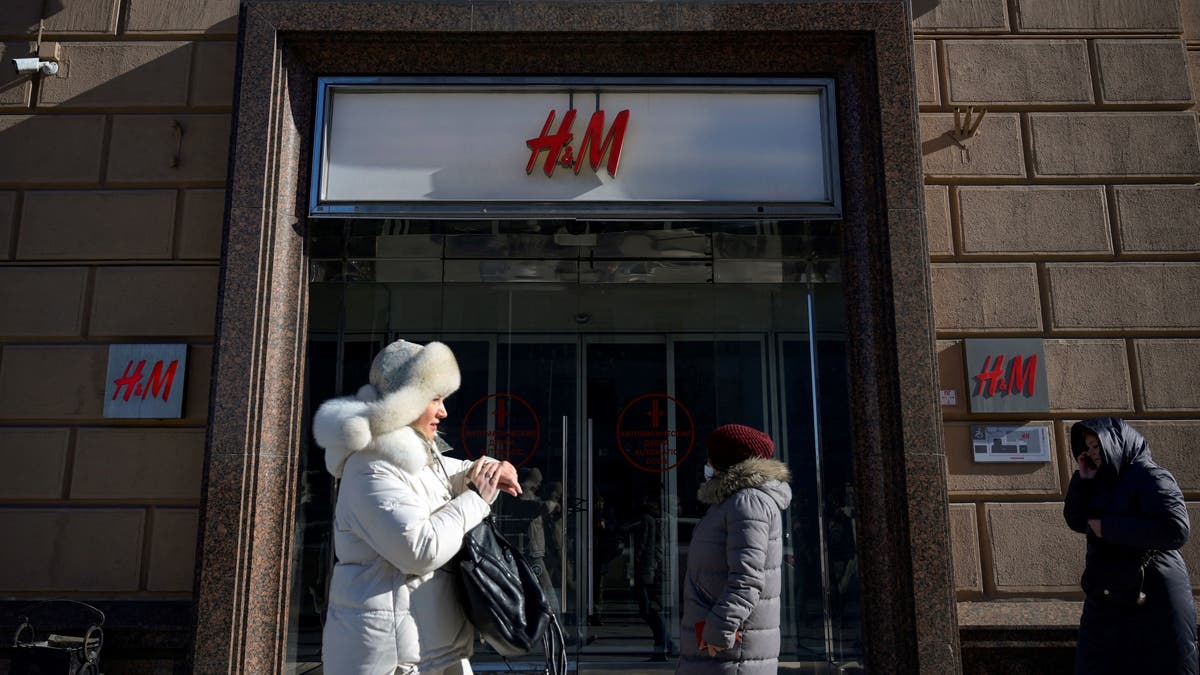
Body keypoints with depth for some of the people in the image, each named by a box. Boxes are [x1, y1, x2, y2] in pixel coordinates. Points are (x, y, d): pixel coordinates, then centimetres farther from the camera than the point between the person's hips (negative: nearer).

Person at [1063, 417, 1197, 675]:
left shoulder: (1151, 477, -12)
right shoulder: (1104, 482, 11)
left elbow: (1176, 529, -24)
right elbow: (1076, 522, 11)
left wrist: (1109, 527, -20)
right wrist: (1083, 479, 0)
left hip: (1150, 598, -8)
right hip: (1107, 599, 8)